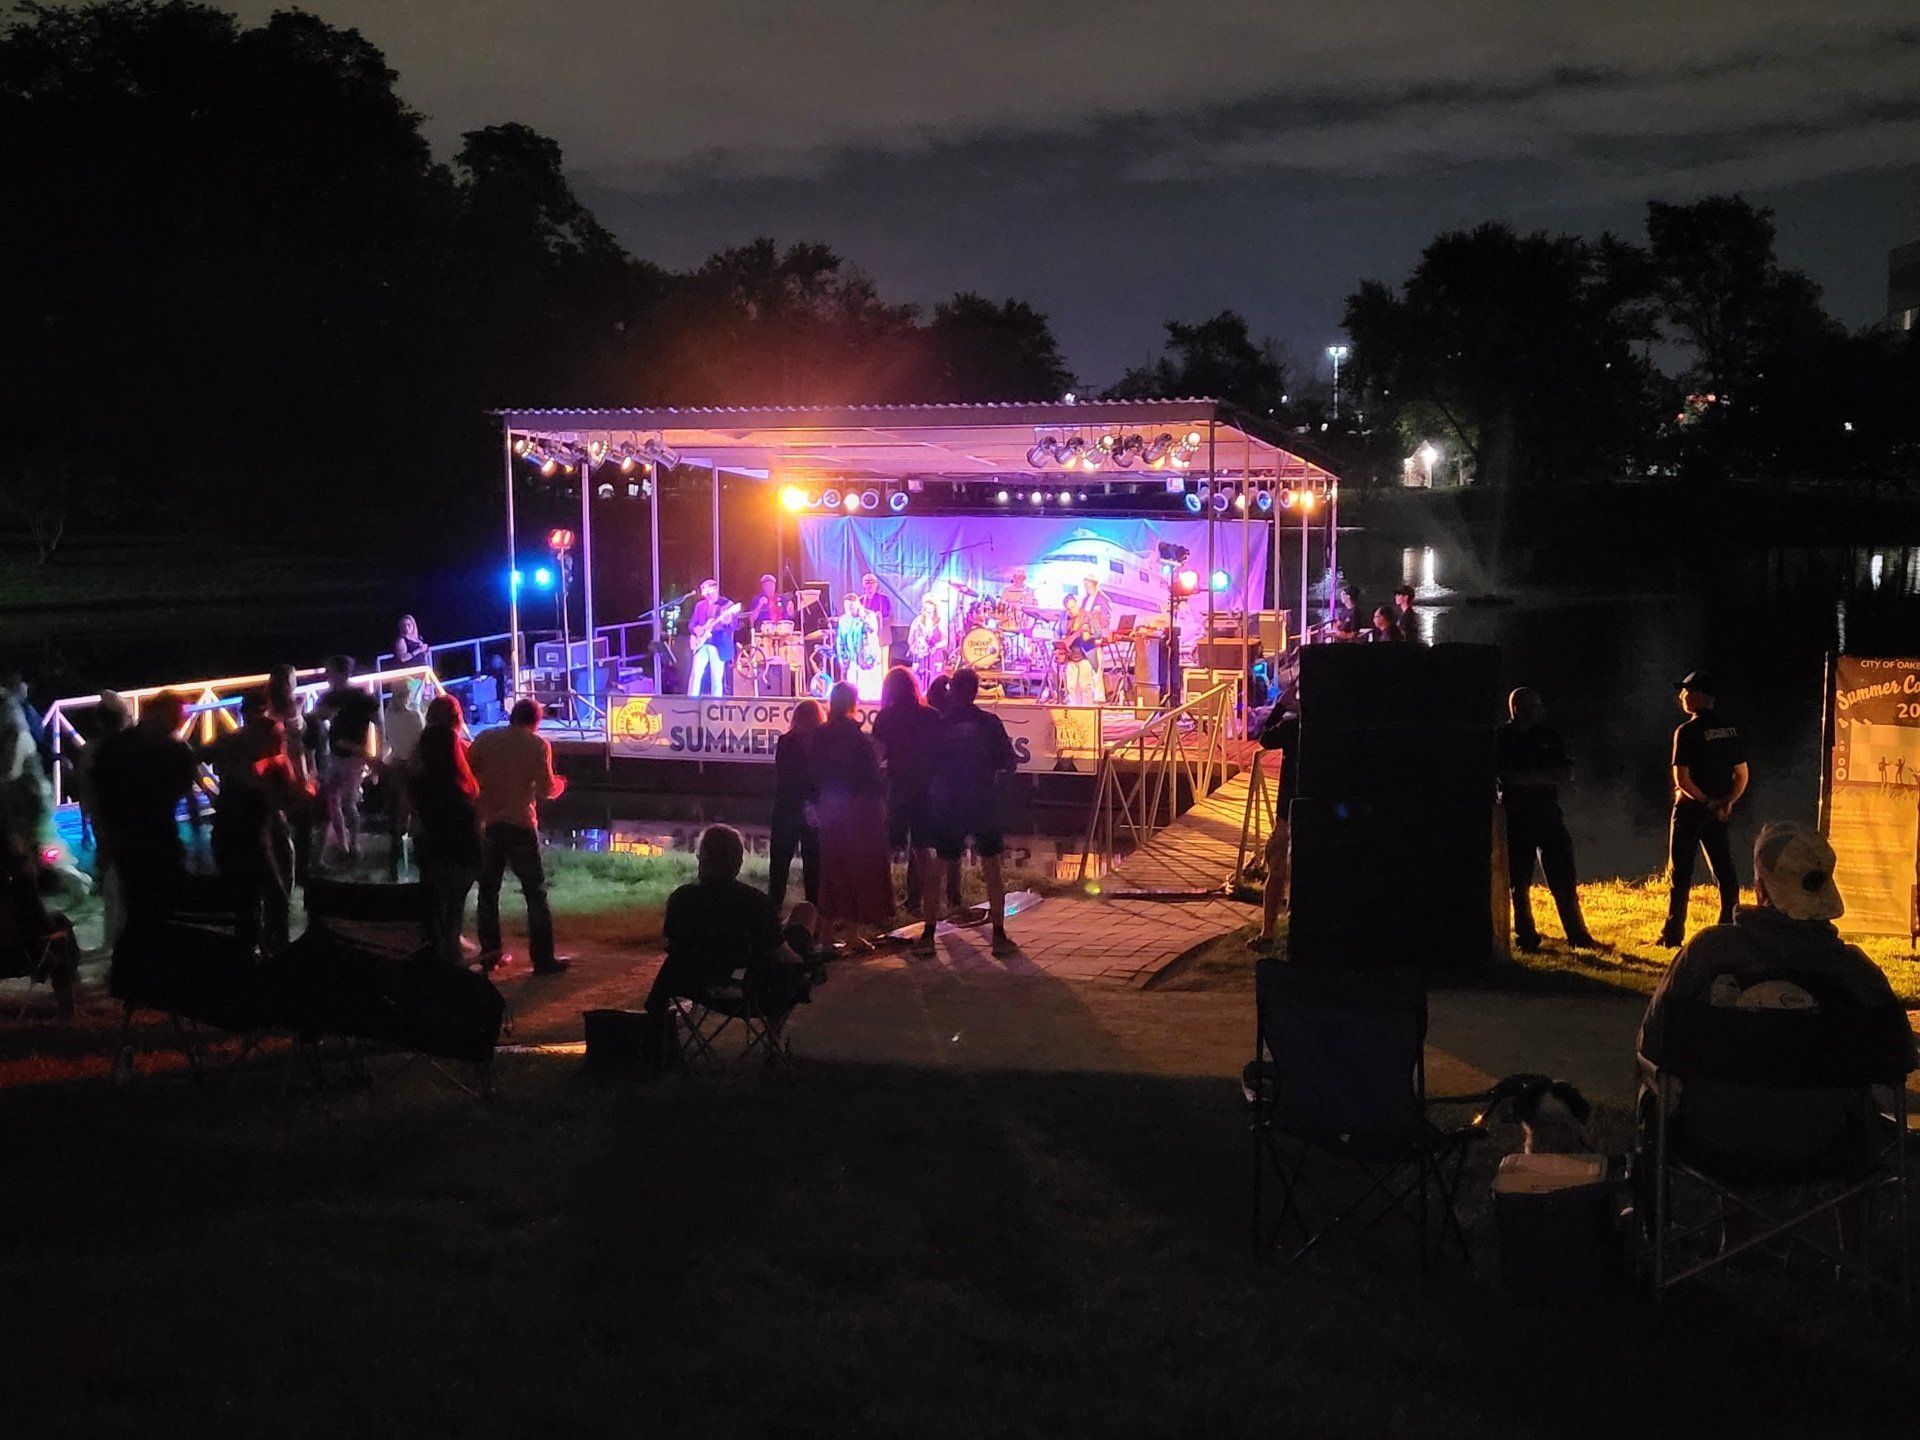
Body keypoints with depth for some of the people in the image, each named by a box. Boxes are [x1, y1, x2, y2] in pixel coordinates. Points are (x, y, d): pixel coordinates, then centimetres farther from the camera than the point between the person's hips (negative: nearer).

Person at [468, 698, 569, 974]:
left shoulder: (485, 740, 3)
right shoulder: (538, 745, -5)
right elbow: (546, 789, -10)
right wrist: (560, 785, 11)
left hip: (487, 824, 3)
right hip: (520, 825, -3)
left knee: (488, 891, 15)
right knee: (535, 893, 3)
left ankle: (490, 954, 17)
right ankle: (543, 959, 1)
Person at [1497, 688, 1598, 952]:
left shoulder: (1550, 736, 9)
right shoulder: (1502, 738, -1)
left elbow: (1567, 774, 2)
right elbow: (1506, 776, -13)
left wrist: (1528, 777, -10)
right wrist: (1546, 776, -10)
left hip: (1548, 813, 3)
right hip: (1516, 818, -3)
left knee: (1564, 880, 2)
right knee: (1519, 883, 3)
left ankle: (1577, 934, 9)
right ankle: (1526, 936, 13)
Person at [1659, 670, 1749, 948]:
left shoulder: (1687, 731, -13)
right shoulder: (1731, 729, 7)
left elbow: (1682, 779, -19)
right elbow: (1742, 775, 8)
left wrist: (1707, 802, -11)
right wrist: (1728, 802, -2)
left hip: (1691, 809, -6)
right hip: (1720, 811, 6)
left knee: (1680, 873, 0)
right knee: (1724, 872, 10)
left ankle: (1673, 934, 1)